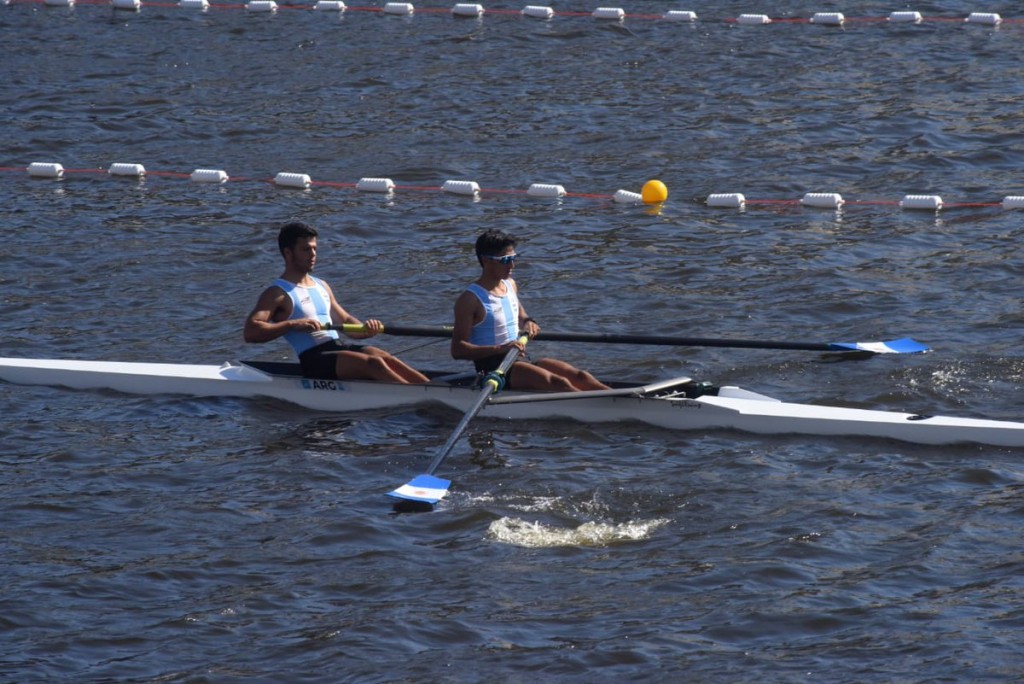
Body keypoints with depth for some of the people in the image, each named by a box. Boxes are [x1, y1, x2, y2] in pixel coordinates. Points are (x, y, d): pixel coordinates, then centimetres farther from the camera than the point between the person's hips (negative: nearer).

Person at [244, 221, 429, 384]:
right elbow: (250, 332, -12)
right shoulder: (278, 293, -1)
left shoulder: (322, 287, 23)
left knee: (386, 359, -19)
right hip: (313, 360, -7)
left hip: (338, 348, 7)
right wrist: (292, 324, -22)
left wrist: (366, 328, 0)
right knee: (373, 363, -28)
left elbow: (345, 321, 24)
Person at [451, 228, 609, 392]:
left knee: (578, 376, -14)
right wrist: (499, 349, -29)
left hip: (519, 360, 8)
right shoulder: (470, 299, -12)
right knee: (557, 382, -28)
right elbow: (457, 349, -18)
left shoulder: (510, 285, 13)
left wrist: (527, 322, 8)